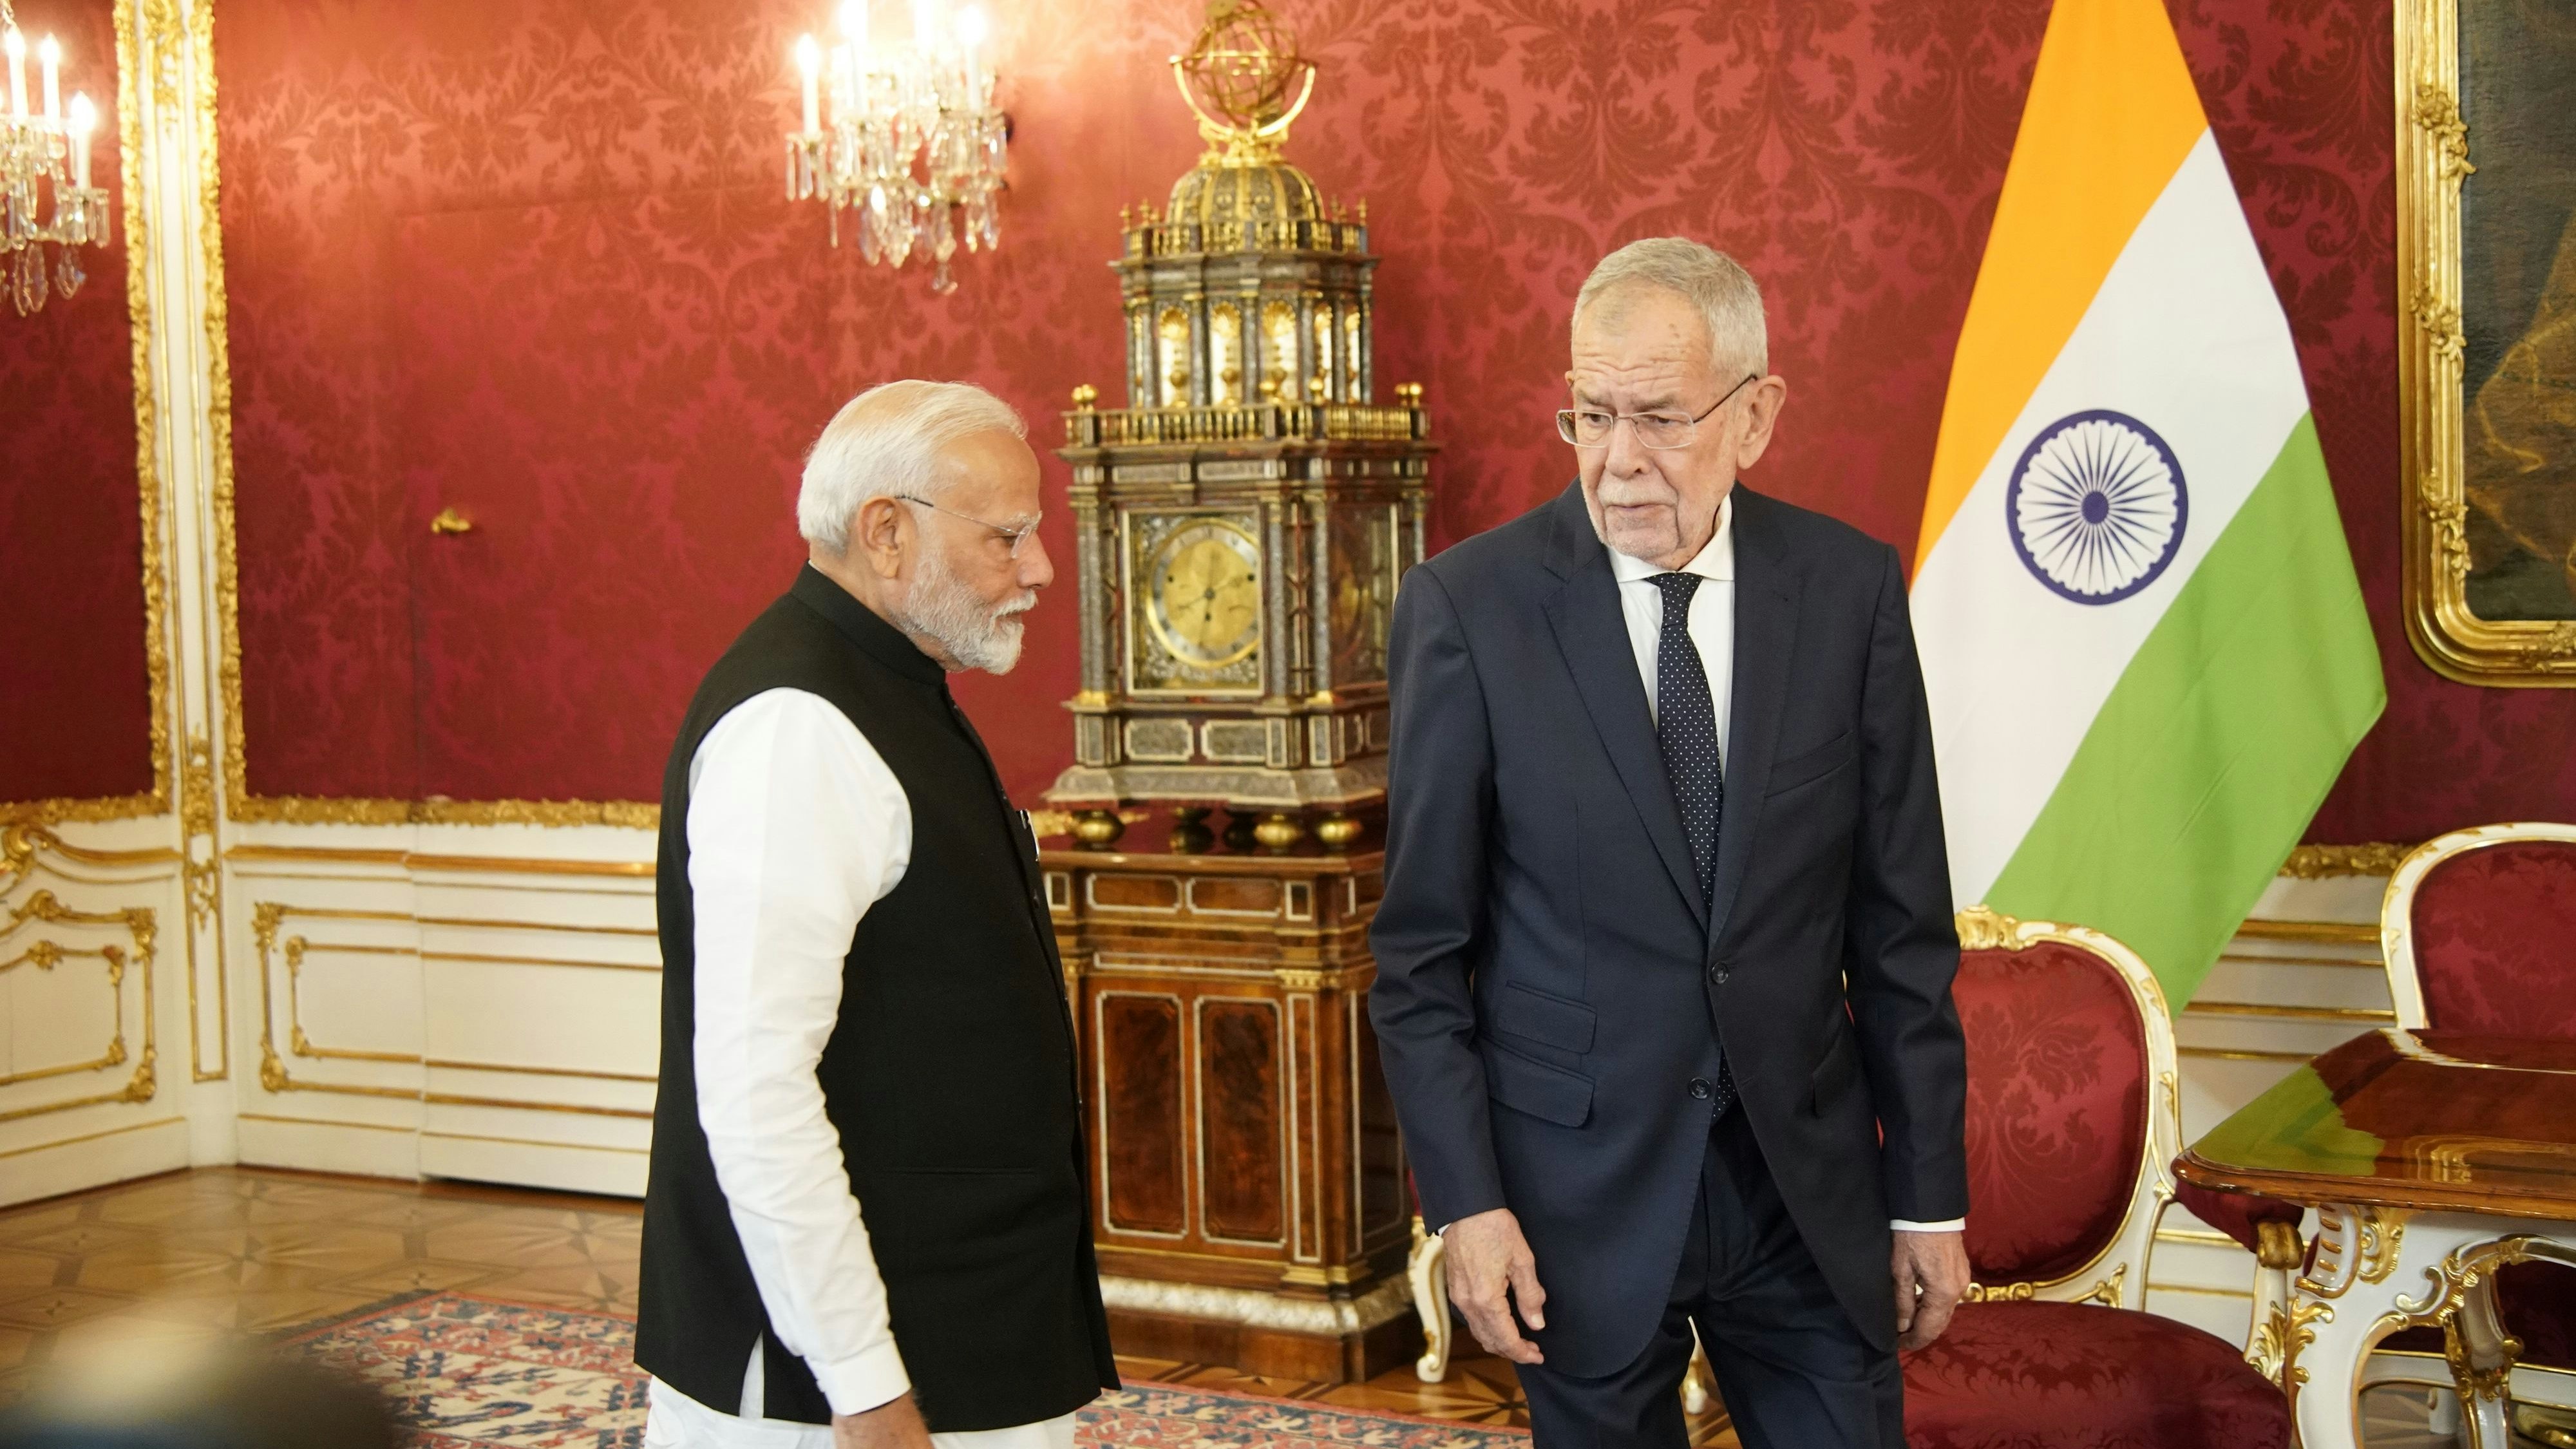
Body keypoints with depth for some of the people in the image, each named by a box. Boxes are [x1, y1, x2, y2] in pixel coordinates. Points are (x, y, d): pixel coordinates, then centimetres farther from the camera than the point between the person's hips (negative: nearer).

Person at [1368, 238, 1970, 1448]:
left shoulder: (1850, 588, -2)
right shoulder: (1468, 605, -9)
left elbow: (1901, 921, 2)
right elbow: (1422, 947, -5)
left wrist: (1929, 1196, 3)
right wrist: (1463, 1202, -9)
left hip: (1806, 1178, 2)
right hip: (1581, 1190, -2)